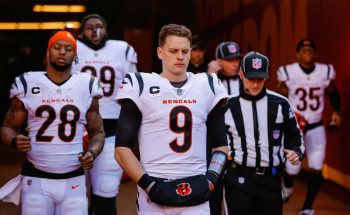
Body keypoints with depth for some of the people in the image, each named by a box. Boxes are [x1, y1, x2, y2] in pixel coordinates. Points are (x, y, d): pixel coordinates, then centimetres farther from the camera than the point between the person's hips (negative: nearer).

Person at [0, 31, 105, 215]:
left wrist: (92, 152, -8)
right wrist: (15, 141, -14)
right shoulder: (27, 86, 1)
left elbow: (97, 132, 13)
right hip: (36, 179, -1)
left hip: (73, 180, 1)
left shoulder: (86, 88, 5)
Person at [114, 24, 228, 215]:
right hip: (154, 192, -2)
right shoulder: (141, 87, 0)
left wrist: (211, 180, 3)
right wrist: (149, 185, -11)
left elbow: (221, 144, 17)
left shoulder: (207, 87, 10)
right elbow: (122, 149, -2)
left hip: (196, 193, 3)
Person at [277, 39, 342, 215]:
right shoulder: (287, 73, -12)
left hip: (316, 127, 2)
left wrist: (336, 111, -2)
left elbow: (333, 94, 14)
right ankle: (287, 187, 40)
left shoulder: (326, 71, -4)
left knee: (316, 169, -6)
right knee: (292, 169, 1)